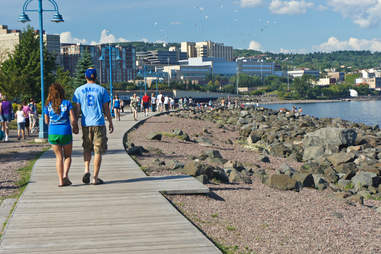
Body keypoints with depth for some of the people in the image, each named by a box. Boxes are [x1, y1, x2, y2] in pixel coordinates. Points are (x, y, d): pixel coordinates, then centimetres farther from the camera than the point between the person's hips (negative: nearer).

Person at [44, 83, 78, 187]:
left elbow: (46, 121, 8)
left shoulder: (48, 105, 2)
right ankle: (65, 175, -6)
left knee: (59, 157, 10)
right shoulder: (67, 103, -3)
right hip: (65, 132, -2)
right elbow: (73, 119, -7)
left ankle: (61, 180, 5)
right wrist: (75, 128, 11)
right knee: (67, 156, 14)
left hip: (53, 133, 2)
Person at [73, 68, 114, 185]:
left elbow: (77, 109, 2)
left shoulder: (79, 90, 4)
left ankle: (86, 170, -1)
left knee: (87, 148, 19)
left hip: (85, 124, 2)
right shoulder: (101, 90, 1)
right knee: (98, 151, 3)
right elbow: (106, 109, 3)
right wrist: (110, 123, 12)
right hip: (99, 123, -2)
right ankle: (95, 178, 2)